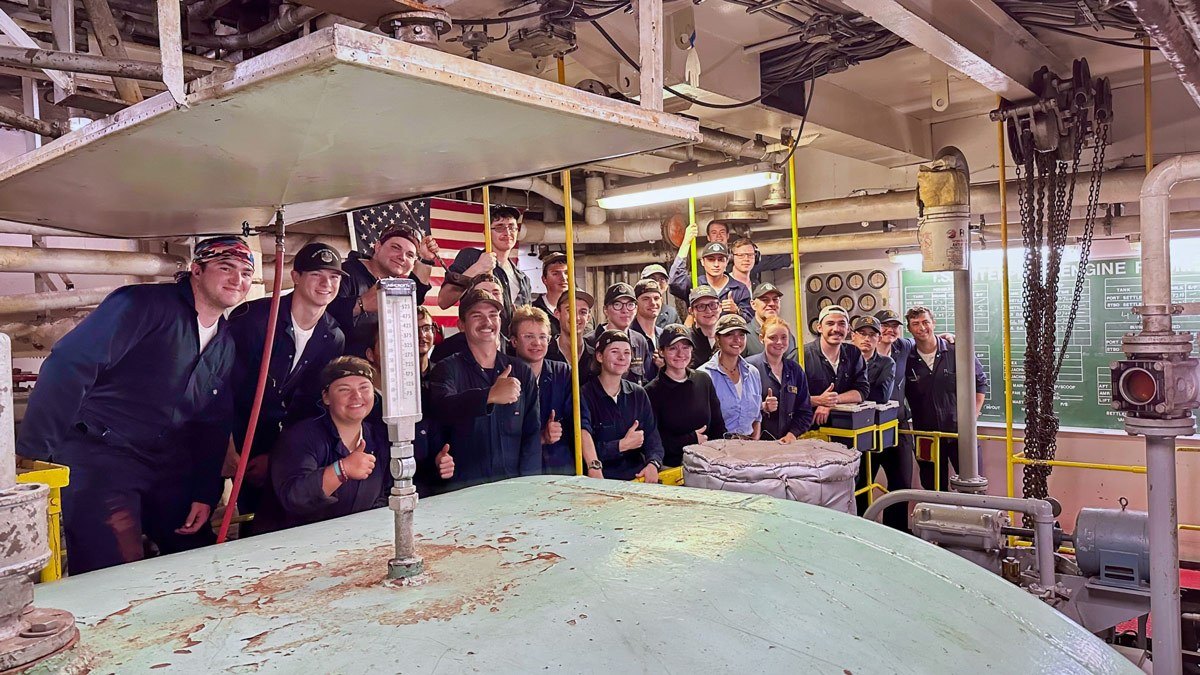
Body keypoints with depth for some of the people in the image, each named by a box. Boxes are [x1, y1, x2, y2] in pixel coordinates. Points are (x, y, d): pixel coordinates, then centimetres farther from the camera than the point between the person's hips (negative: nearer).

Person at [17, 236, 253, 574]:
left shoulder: (226, 343, 11)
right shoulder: (145, 304, -11)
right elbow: (69, 366, -22)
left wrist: (205, 494, 8)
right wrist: (33, 453, -27)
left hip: (168, 470, 7)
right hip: (100, 459, -7)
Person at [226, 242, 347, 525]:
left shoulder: (334, 339, -6)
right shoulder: (252, 317, -20)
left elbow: (308, 405, -3)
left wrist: (275, 455, -8)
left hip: (276, 444, 4)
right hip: (232, 435, -4)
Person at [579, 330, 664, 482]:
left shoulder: (638, 394, 12)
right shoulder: (584, 395, -5)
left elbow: (652, 437, 5)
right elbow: (586, 450, -12)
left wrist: (653, 464, -14)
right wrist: (623, 445, -14)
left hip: (638, 476, 4)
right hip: (601, 479, -3)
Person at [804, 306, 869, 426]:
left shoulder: (853, 353, 9)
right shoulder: (804, 354, -7)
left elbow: (862, 391, 3)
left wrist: (831, 402, -10)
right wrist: (818, 400, -23)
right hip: (809, 426, -4)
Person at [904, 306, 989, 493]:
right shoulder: (907, 360, -2)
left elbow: (981, 383, 5)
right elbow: (903, 394, 9)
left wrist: (973, 416, -2)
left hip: (960, 431, -2)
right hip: (926, 434, 2)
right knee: (934, 490, 11)